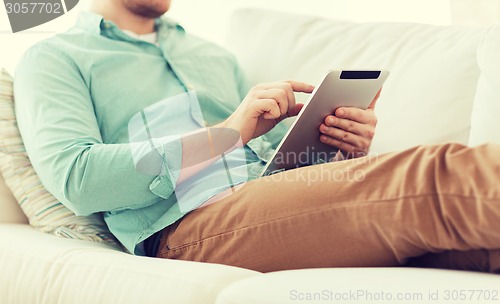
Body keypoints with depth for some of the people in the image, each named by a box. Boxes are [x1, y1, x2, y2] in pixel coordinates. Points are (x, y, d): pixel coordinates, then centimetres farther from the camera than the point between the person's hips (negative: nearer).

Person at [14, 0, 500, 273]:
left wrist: (346, 149, 0)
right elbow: (73, 176, -7)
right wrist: (227, 133, -11)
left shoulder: (211, 55, 31)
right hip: (189, 223, -6)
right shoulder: (53, 60, 13)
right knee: (436, 178, -28)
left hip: (282, 199, 6)